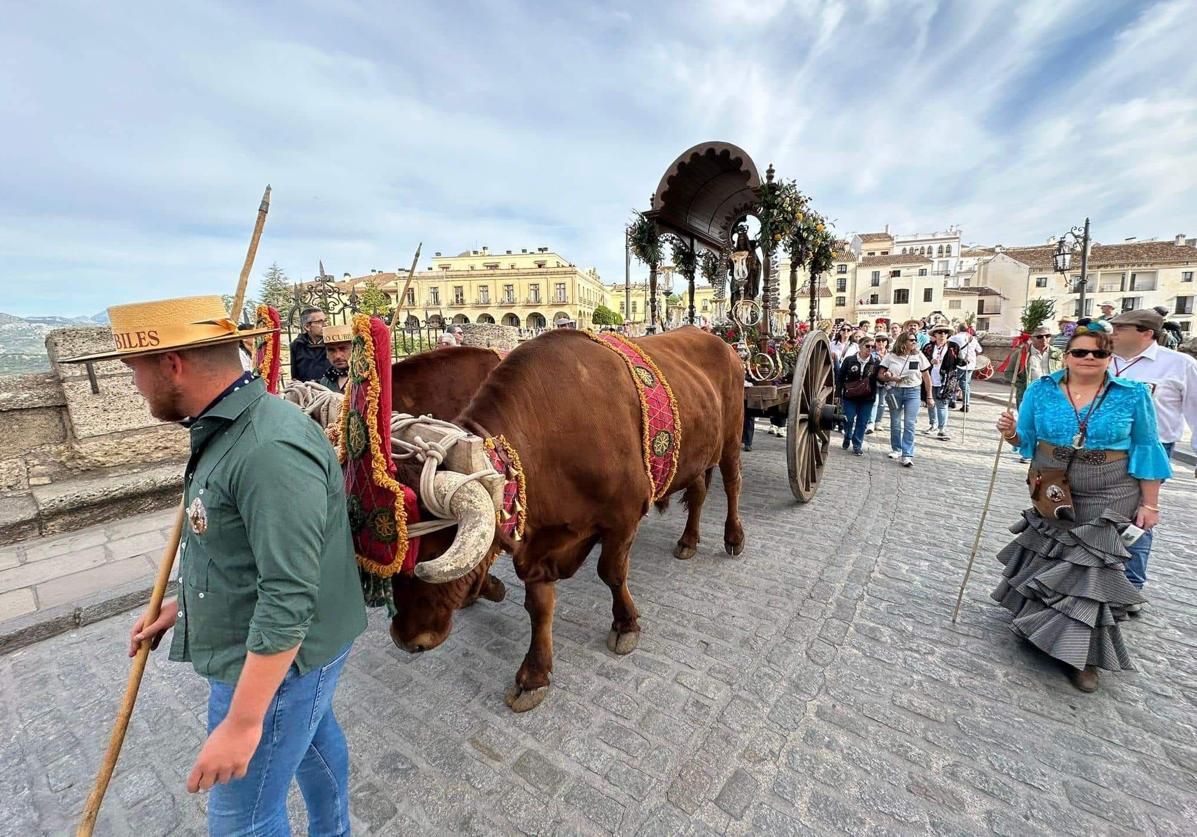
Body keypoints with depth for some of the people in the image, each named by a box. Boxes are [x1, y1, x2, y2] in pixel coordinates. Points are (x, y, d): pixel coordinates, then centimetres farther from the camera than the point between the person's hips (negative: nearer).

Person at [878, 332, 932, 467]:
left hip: (913, 391, -1)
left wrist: (929, 396, 4)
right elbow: (880, 375, 3)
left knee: (909, 424, -8)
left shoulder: (919, 356, 1)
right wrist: (890, 378, -18)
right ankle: (896, 449, 27)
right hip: (895, 391, 1)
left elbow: (926, 377, 5)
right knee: (895, 423, 11)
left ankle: (907, 455, -6)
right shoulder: (891, 356, 0)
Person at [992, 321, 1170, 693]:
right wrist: (1011, 433, -19)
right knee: (1048, 560, 15)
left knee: (1090, 570, 1)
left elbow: (1146, 451, -1)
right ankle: (1040, 622, 37)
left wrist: (1149, 504, -2)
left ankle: (1082, 653, 14)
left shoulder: (1132, 394, -5)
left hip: (1106, 500, -2)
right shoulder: (1041, 390, -3)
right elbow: (1026, 440, 4)